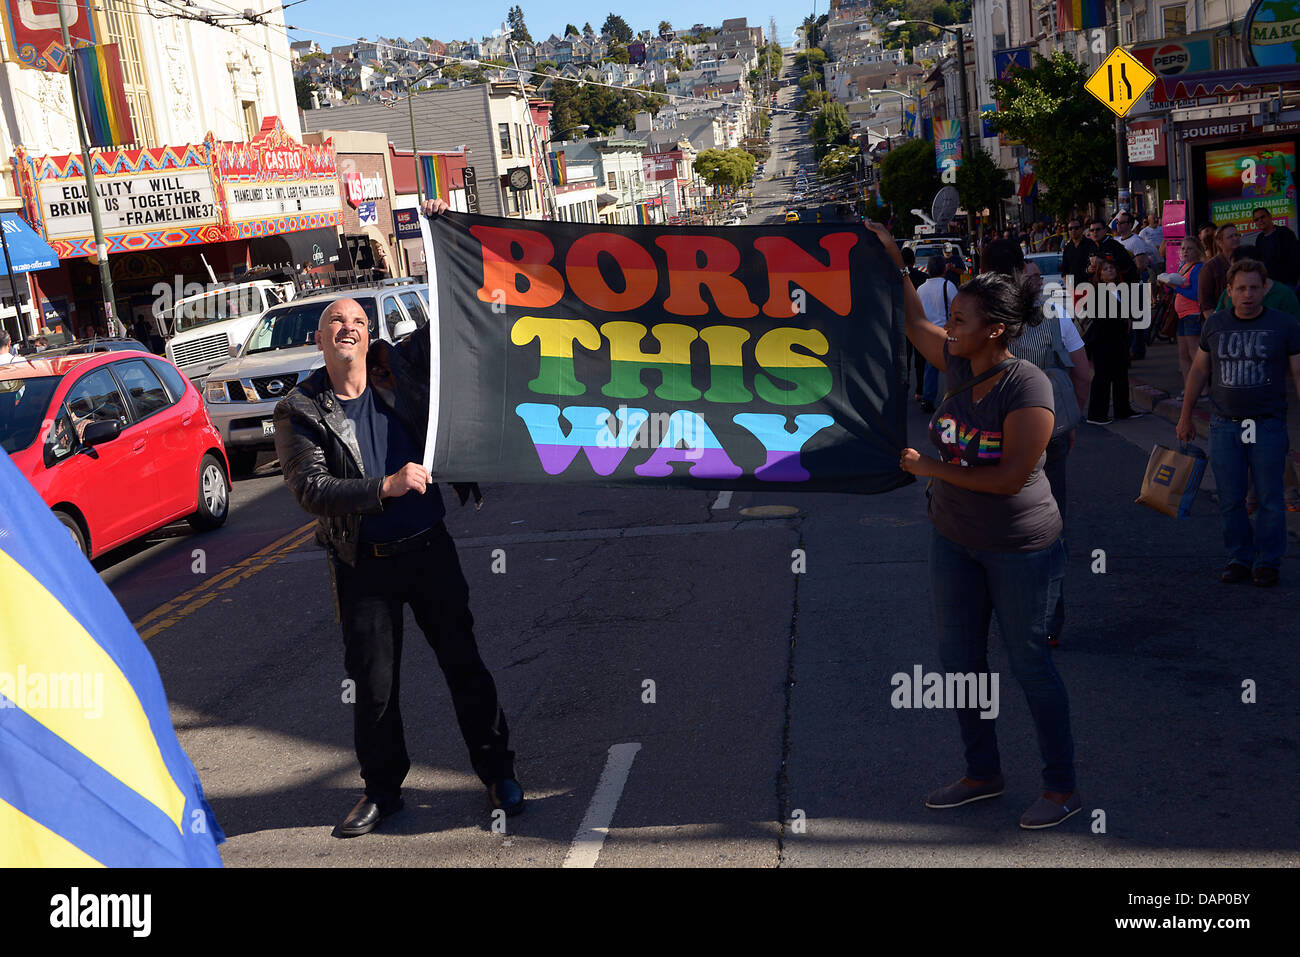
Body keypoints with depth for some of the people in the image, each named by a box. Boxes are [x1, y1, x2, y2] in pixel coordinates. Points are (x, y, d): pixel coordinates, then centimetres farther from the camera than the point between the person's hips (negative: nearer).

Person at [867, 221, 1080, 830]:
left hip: (1018, 547, -7)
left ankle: (1061, 786, 20)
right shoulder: (961, 363, -3)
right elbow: (914, 323, 14)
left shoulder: (1027, 389, -24)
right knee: (959, 657, 14)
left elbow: (1009, 476, -26)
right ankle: (983, 774, 30)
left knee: (1028, 660, 3)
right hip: (953, 538, 8)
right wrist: (891, 260, 8)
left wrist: (929, 469, -20)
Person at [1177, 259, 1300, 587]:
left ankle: (1267, 562, 16)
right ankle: (1239, 558, 20)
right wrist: (1185, 416, 17)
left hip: (1268, 426, -2)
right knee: (1230, 500, 6)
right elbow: (1199, 370, 15)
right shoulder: (1215, 325, 6)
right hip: (1224, 425, 2)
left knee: (1269, 499, 2)